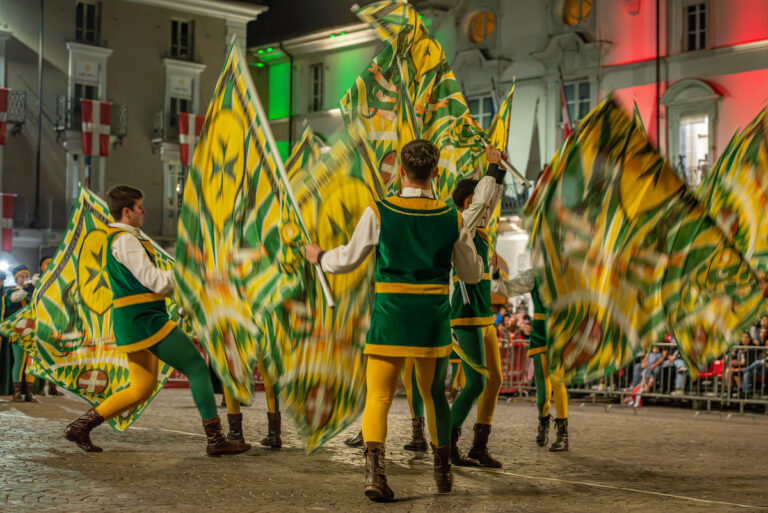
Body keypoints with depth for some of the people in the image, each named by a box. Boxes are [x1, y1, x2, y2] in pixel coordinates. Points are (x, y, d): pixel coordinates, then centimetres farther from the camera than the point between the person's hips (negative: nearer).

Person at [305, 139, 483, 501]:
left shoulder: (379, 213, -6)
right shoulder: (452, 219, -1)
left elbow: (347, 260, 2)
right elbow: (472, 274, 9)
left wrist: (319, 257, 23)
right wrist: (468, 248, 31)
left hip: (389, 321, -2)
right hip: (433, 322, 2)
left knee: (378, 397, 1)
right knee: (434, 394, 20)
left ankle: (374, 468, -21)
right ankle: (443, 472, 30)